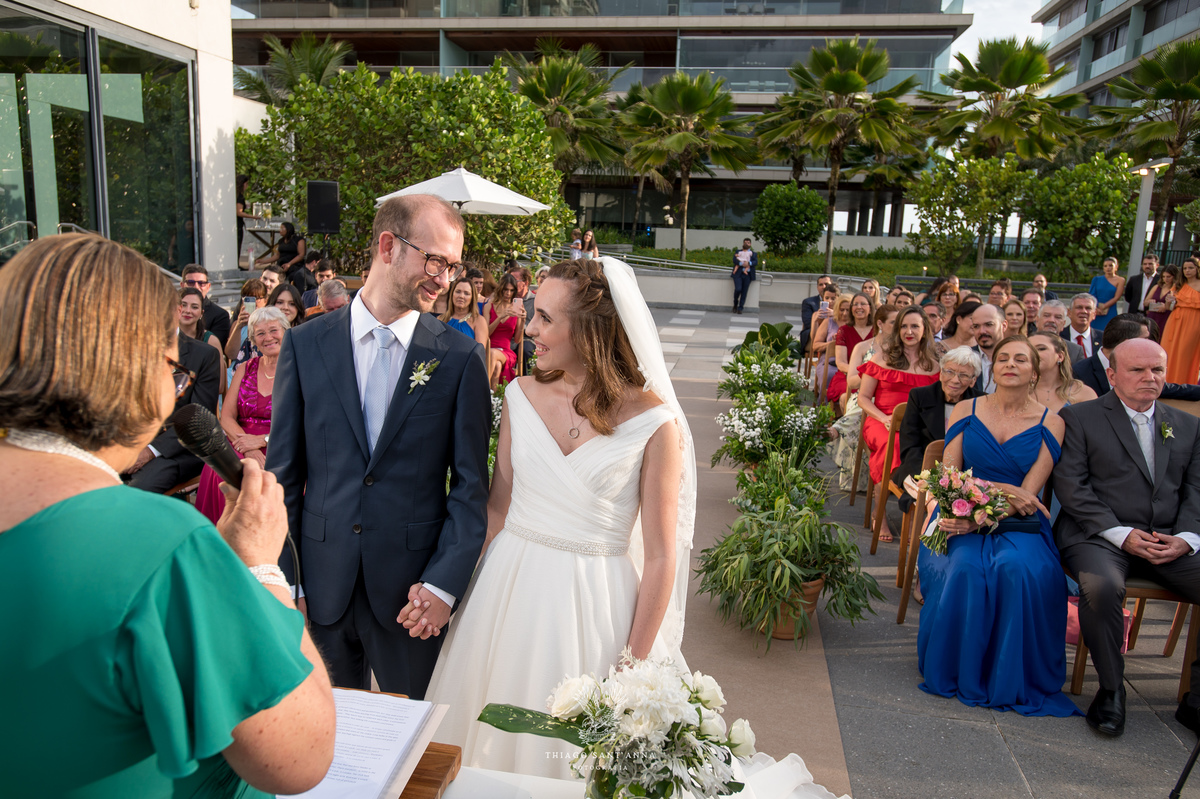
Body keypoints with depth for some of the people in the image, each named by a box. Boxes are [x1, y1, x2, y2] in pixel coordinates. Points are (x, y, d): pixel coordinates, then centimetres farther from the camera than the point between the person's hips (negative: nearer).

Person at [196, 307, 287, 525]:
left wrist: (263, 440, -15)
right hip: (242, 446, 3)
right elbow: (226, 417, 8)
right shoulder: (245, 369, 18)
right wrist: (247, 447, -12)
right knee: (218, 471, -30)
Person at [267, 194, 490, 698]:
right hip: (322, 583, 2)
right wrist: (282, 581, 0)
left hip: (412, 584, -1)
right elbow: (283, 472, 3)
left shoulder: (461, 358, -5)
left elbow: (471, 484, -4)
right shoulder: (305, 344, -1)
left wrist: (444, 583, -11)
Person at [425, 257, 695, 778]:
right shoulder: (522, 396, -1)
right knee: (494, 740, 18)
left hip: (592, 603, -3)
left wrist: (635, 665, -7)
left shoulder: (654, 422, -14)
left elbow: (660, 556, -10)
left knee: (575, 747, 13)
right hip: (508, 592, 4)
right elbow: (498, 505, 8)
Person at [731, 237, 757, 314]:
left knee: (744, 292, -4)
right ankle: (735, 305, 6)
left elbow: (755, 262, 0)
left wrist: (748, 263, -20)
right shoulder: (738, 252, 17)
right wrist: (742, 264, -19)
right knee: (738, 289, -17)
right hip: (738, 273, -1)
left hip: (747, 274, 1)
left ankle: (740, 308, 0)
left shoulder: (753, 254, 18)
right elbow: (734, 260, -2)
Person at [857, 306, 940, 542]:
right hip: (883, 421, -2)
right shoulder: (883, 357, 10)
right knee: (893, 443, -38)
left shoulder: (933, 363, 16)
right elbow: (863, 397, 7)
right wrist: (884, 418, -10)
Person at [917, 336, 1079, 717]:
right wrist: (1002, 489, -14)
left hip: (1018, 525, 0)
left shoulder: (1050, 423, 3)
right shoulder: (965, 411, 6)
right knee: (965, 569, -31)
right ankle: (958, 674, -8)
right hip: (965, 518, 0)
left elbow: (1028, 493, -6)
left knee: (1018, 568, -32)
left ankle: (1011, 681, -11)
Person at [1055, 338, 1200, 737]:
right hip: (1100, 536, -4)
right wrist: (1122, 534, -14)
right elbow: (1071, 486, -5)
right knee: (1102, 587, -35)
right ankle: (1111, 690, -12)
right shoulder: (1078, 417, 4)